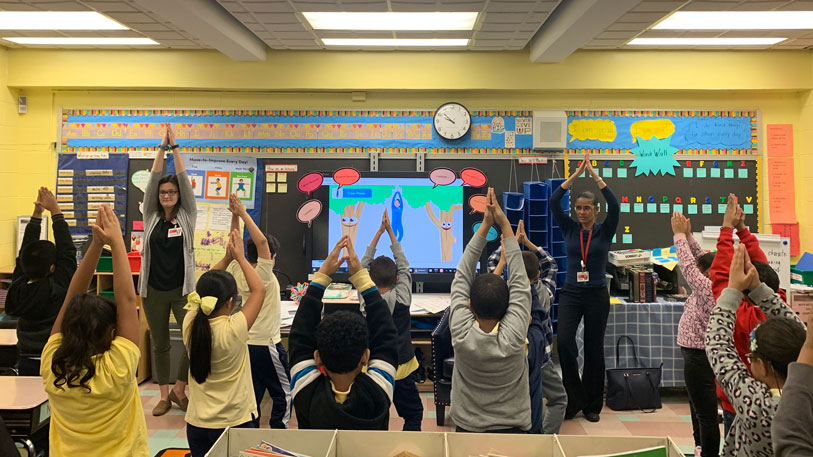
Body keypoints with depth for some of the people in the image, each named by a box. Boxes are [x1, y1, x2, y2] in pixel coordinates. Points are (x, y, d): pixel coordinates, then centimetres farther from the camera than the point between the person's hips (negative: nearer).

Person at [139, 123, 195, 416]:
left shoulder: (187, 216, 2)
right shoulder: (151, 217, 5)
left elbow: (184, 180, -4)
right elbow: (153, 179, -1)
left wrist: (176, 147, -4)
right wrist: (162, 147, -3)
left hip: (182, 289, -2)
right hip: (154, 290, 2)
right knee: (159, 345, 10)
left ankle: (178, 389, 12)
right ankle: (164, 395, 23)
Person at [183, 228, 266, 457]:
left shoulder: (190, 326, -11)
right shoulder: (234, 330, -23)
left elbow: (207, 289, 5)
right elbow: (259, 290, -11)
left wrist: (227, 257, 5)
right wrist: (240, 256, -2)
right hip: (236, 424, -4)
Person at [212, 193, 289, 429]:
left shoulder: (238, 274, 1)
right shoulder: (264, 275, -16)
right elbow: (261, 241, -27)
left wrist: (235, 216, -1)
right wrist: (243, 213, -23)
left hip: (247, 344, 7)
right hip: (267, 344, -7)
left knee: (252, 394, 14)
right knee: (283, 394, 6)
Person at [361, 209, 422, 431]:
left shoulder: (366, 299, -10)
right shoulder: (402, 298, -14)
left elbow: (364, 264, 0)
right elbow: (404, 266, -2)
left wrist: (379, 232, 1)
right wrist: (390, 231, 3)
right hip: (401, 368, -1)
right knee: (413, 414, 14)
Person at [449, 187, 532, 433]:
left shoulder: (461, 334, -25)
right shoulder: (513, 337, -26)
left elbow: (461, 276, -18)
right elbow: (519, 280, -20)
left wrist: (485, 224, -19)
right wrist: (504, 223, -19)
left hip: (467, 427, 1)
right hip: (513, 427, -1)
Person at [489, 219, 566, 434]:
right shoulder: (545, 293, -12)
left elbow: (493, 262, -2)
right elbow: (551, 265, 4)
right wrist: (528, 242, -1)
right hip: (540, 358, 0)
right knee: (558, 400, 17)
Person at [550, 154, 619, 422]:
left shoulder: (605, 231, 0)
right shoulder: (569, 229, 3)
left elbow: (614, 205, -17)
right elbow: (553, 201, -9)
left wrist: (594, 174, -17)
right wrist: (576, 174, -11)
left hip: (596, 295, -1)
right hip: (570, 293, 1)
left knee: (594, 350, 6)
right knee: (564, 342, -17)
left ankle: (592, 405, 20)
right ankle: (575, 400, -1)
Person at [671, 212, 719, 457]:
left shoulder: (709, 289, -23)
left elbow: (688, 265, -21)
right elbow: (700, 258, 9)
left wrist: (679, 235, -12)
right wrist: (687, 235, 5)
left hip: (698, 357, -11)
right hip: (700, 354, 11)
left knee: (706, 413, -2)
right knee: (699, 407, 26)